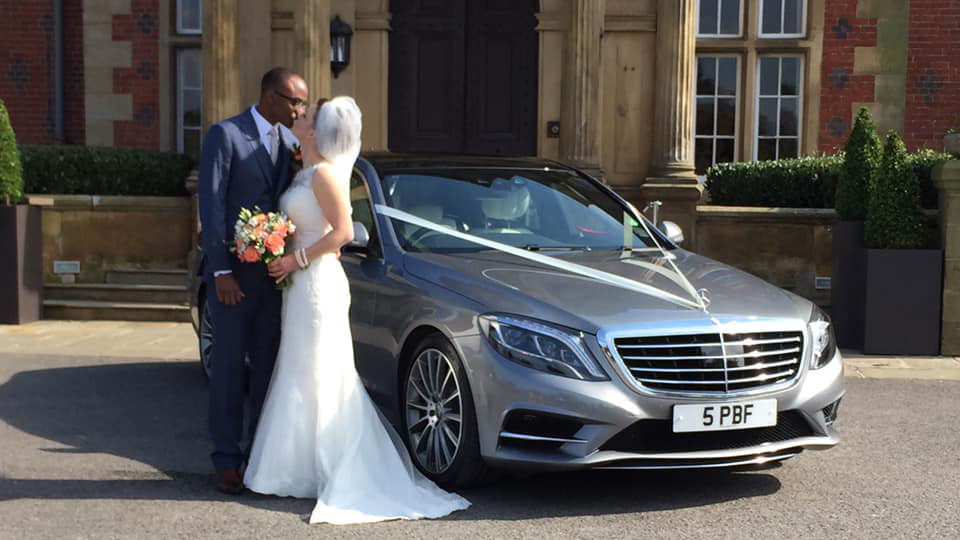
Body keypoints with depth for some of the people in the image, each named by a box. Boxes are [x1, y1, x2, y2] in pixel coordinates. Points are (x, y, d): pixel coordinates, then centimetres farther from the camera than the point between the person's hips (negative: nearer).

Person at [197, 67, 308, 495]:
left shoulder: (291, 142, 11)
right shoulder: (224, 135, -7)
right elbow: (211, 204, -11)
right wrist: (222, 271, -16)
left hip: (274, 270, 5)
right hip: (232, 271, -5)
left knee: (268, 365, 9)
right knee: (229, 366, 1)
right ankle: (226, 462, 9)